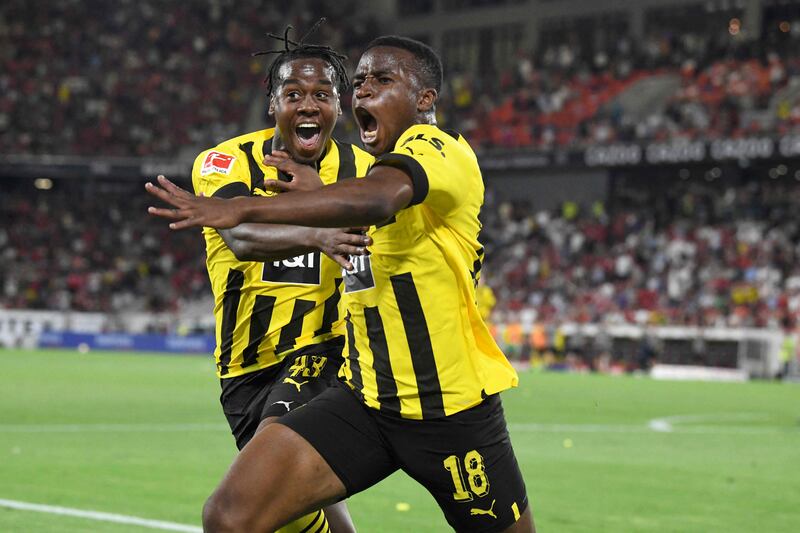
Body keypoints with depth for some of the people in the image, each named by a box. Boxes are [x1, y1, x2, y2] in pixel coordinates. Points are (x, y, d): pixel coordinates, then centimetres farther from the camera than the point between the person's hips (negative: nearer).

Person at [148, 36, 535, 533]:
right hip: (365, 398, 7)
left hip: (451, 407, -7)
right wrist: (315, 190, 19)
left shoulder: (439, 148, -13)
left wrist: (241, 209, -41)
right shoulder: (377, 167, 14)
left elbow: (377, 200, -35)